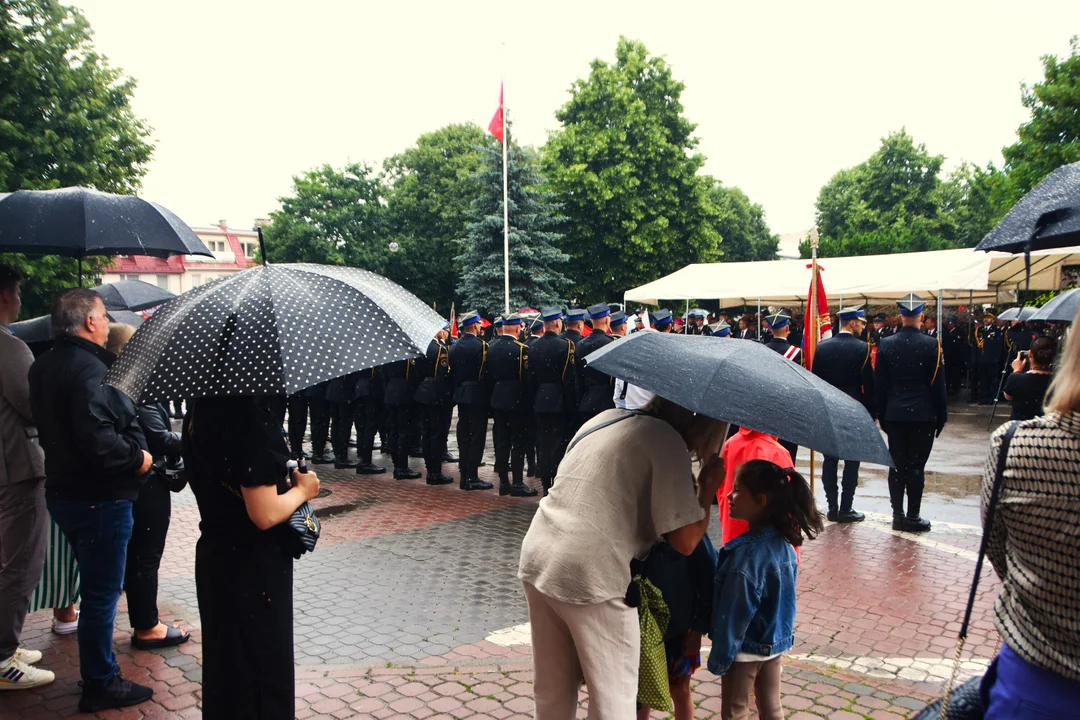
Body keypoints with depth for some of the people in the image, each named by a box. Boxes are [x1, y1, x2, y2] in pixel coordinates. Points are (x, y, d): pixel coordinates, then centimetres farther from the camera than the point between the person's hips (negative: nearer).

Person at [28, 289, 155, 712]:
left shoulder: (44, 366, 9)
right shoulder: (89, 369, -23)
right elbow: (98, 439, -33)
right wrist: (137, 457, -17)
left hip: (64, 491, 10)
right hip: (99, 498, -10)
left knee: (96, 586, 22)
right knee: (102, 593, 3)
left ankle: (100, 672, 36)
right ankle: (100, 685, 16)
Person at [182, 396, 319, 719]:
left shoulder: (200, 411, 1)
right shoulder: (249, 417, -25)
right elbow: (265, 514, -26)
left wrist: (279, 473, 11)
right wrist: (301, 489, -9)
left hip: (214, 555, 8)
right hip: (254, 568, -8)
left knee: (225, 661, 24)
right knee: (262, 667, 9)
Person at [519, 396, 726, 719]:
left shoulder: (605, 419, 15)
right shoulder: (667, 441, -6)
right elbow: (685, 541, -8)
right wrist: (708, 488, 7)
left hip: (536, 558, 8)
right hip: (590, 577, -8)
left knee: (552, 691, 21)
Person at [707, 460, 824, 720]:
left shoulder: (746, 553, -29)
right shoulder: (785, 542, -5)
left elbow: (734, 615, -24)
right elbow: (782, 598, 7)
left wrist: (719, 658, -14)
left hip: (746, 649, -7)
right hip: (777, 641, 7)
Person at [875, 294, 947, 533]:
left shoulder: (885, 344, -1)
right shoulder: (931, 345, -8)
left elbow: (879, 384, 2)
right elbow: (938, 384, -5)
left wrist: (882, 415, 10)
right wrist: (941, 416, 4)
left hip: (894, 414, 2)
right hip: (923, 414, -2)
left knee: (897, 465, 7)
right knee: (916, 466, 2)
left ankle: (898, 515, 11)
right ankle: (912, 517, 6)